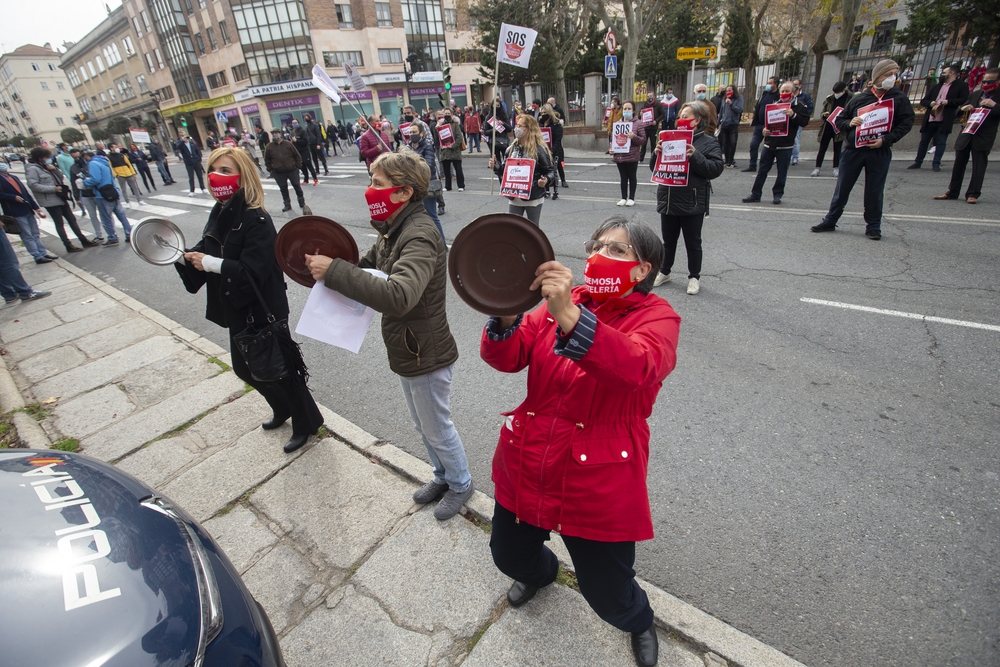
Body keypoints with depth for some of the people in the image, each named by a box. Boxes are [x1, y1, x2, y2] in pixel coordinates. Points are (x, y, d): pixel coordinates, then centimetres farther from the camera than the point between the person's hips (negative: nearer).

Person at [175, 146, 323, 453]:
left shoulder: (256, 220, -20)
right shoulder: (220, 214, 6)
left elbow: (252, 272, -27)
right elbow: (206, 257, 9)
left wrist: (210, 263, -23)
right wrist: (182, 256, -8)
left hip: (261, 313, -9)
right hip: (237, 312, 9)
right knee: (245, 368, 22)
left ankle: (306, 423, 26)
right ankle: (283, 410, 46)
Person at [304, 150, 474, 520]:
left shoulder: (420, 237, -28)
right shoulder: (394, 229, 3)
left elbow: (397, 296, -43)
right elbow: (369, 268, 7)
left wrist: (334, 271, -36)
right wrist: (329, 265, -13)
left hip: (427, 357, -9)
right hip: (407, 352, 9)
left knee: (437, 430, 13)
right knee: (423, 427, 26)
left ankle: (460, 484, 40)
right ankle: (442, 476, 50)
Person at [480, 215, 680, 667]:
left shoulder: (655, 316, -9)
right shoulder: (560, 302, 1)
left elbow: (638, 366, -32)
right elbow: (505, 358, -10)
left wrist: (569, 316, -46)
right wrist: (507, 316, -31)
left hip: (599, 484, -3)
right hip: (526, 466, 4)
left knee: (608, 598, 10)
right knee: (509, 556, 22)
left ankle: (640, 622, 50)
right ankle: (541, 570, 61)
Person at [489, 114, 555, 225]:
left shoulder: (539, 149, -9)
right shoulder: (512, 147, 6)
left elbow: (550, 171, -7)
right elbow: (505, 171, 13)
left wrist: (546, 180, -28)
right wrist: (495, 166, -5)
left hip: (533, 198, -5)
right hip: (514, 197, 5)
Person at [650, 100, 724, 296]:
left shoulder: (709, 141, -4)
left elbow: (716, 168, -15)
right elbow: (654, 167, 11)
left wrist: (694, 156, -23)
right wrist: (656, 153, -8)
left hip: (692, 203, -4)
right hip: (668, 200, 5)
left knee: (692, 243, 7)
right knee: (668, 241, 17)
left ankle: (694, 277, 20)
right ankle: (664, 272, 32)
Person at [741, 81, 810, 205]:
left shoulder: (799, 106, 1)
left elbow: (805, 121, -6)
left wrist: (793, 115, -21)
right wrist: (765, 129, -2)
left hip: (785, 145, -3)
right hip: (770, 143, 3)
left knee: (782, 172, 4)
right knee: (762, 170, 4)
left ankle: (778, 194, 14)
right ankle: (755, 194, 9)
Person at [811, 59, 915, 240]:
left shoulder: (899, 99, 4)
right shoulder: (859, 98, 6)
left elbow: (906, 123, -2)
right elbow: (839, 120, 11)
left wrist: (886, 139, -16)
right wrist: (849, 123, -11)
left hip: (880, 152, 0)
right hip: (853, 149, 1)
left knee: (874, 191, 4)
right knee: (842, 188, 6)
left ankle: (873, 226, 13)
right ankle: (830, 221, 16)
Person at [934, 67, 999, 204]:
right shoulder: (975, 94, 12)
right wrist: (965, 108, -3)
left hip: (984, 138, -4)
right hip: (966, 134, 4)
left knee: (978, 166, -3)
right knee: (958, 164, 8)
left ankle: (973, 194, 0)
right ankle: (952, 192, 15)